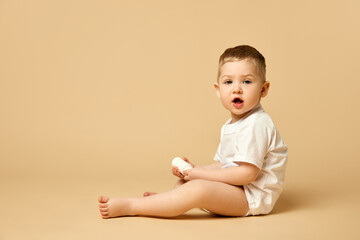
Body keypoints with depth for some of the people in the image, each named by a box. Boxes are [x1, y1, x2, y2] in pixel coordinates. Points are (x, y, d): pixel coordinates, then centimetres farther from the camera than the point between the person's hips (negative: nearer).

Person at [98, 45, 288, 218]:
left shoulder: (255, 124, -19)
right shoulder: (231, 125, 14)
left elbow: (247, 173, -26)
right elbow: (222, 165, 16)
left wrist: (203, 174, -19)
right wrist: (194, 169, -2)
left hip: (252, 196, -11)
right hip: (233, 187, 11)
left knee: (198, 189, -33)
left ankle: (127, 206, -29)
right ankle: (165, 200, -5)